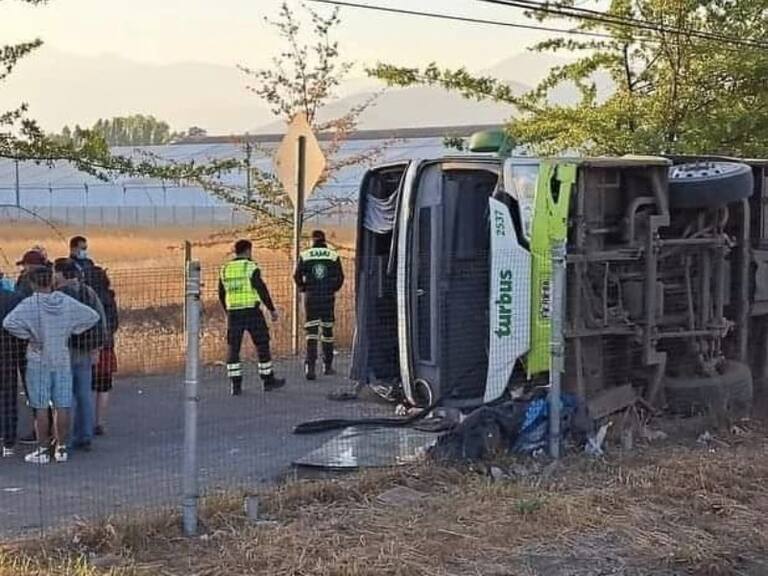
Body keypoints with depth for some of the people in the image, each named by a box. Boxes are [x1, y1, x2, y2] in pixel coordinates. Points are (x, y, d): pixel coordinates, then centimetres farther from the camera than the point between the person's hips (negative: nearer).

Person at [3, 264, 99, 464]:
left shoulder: (30, 304, -12)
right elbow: (92, 316, 4)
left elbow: (9, 322, -25)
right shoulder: (66, 302, 0)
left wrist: (29, 336, -12)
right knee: (62, 406, 8)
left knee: (41, 408, 2)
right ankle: (61, 448, 13)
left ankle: (43, 450, 6)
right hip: (62, 360, 3)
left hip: (38, 361, -3)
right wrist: (71, 331, 5)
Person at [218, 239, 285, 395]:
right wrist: (272, 309, -1)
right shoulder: (251, 267, -7)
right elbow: (262, 290, -10)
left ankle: (236, 385, 1)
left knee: (233, 349, 5)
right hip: (252, 312, -4)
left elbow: (221, 295, 15)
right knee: (262, 345, 8)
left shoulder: (225, 270, 9)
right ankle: (268, 380, 15)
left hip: (233, 313, 4)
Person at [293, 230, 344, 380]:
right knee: (327, 330, 13)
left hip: (311, 297, -1)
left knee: (311, 332, 0)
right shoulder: (333, 255, 1)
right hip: (328, 297, 1)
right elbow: (340, 277, -1)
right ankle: (328, 365, 21)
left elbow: (297, 277, -1)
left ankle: (310, 366, -14)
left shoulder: (304, 255, 0)